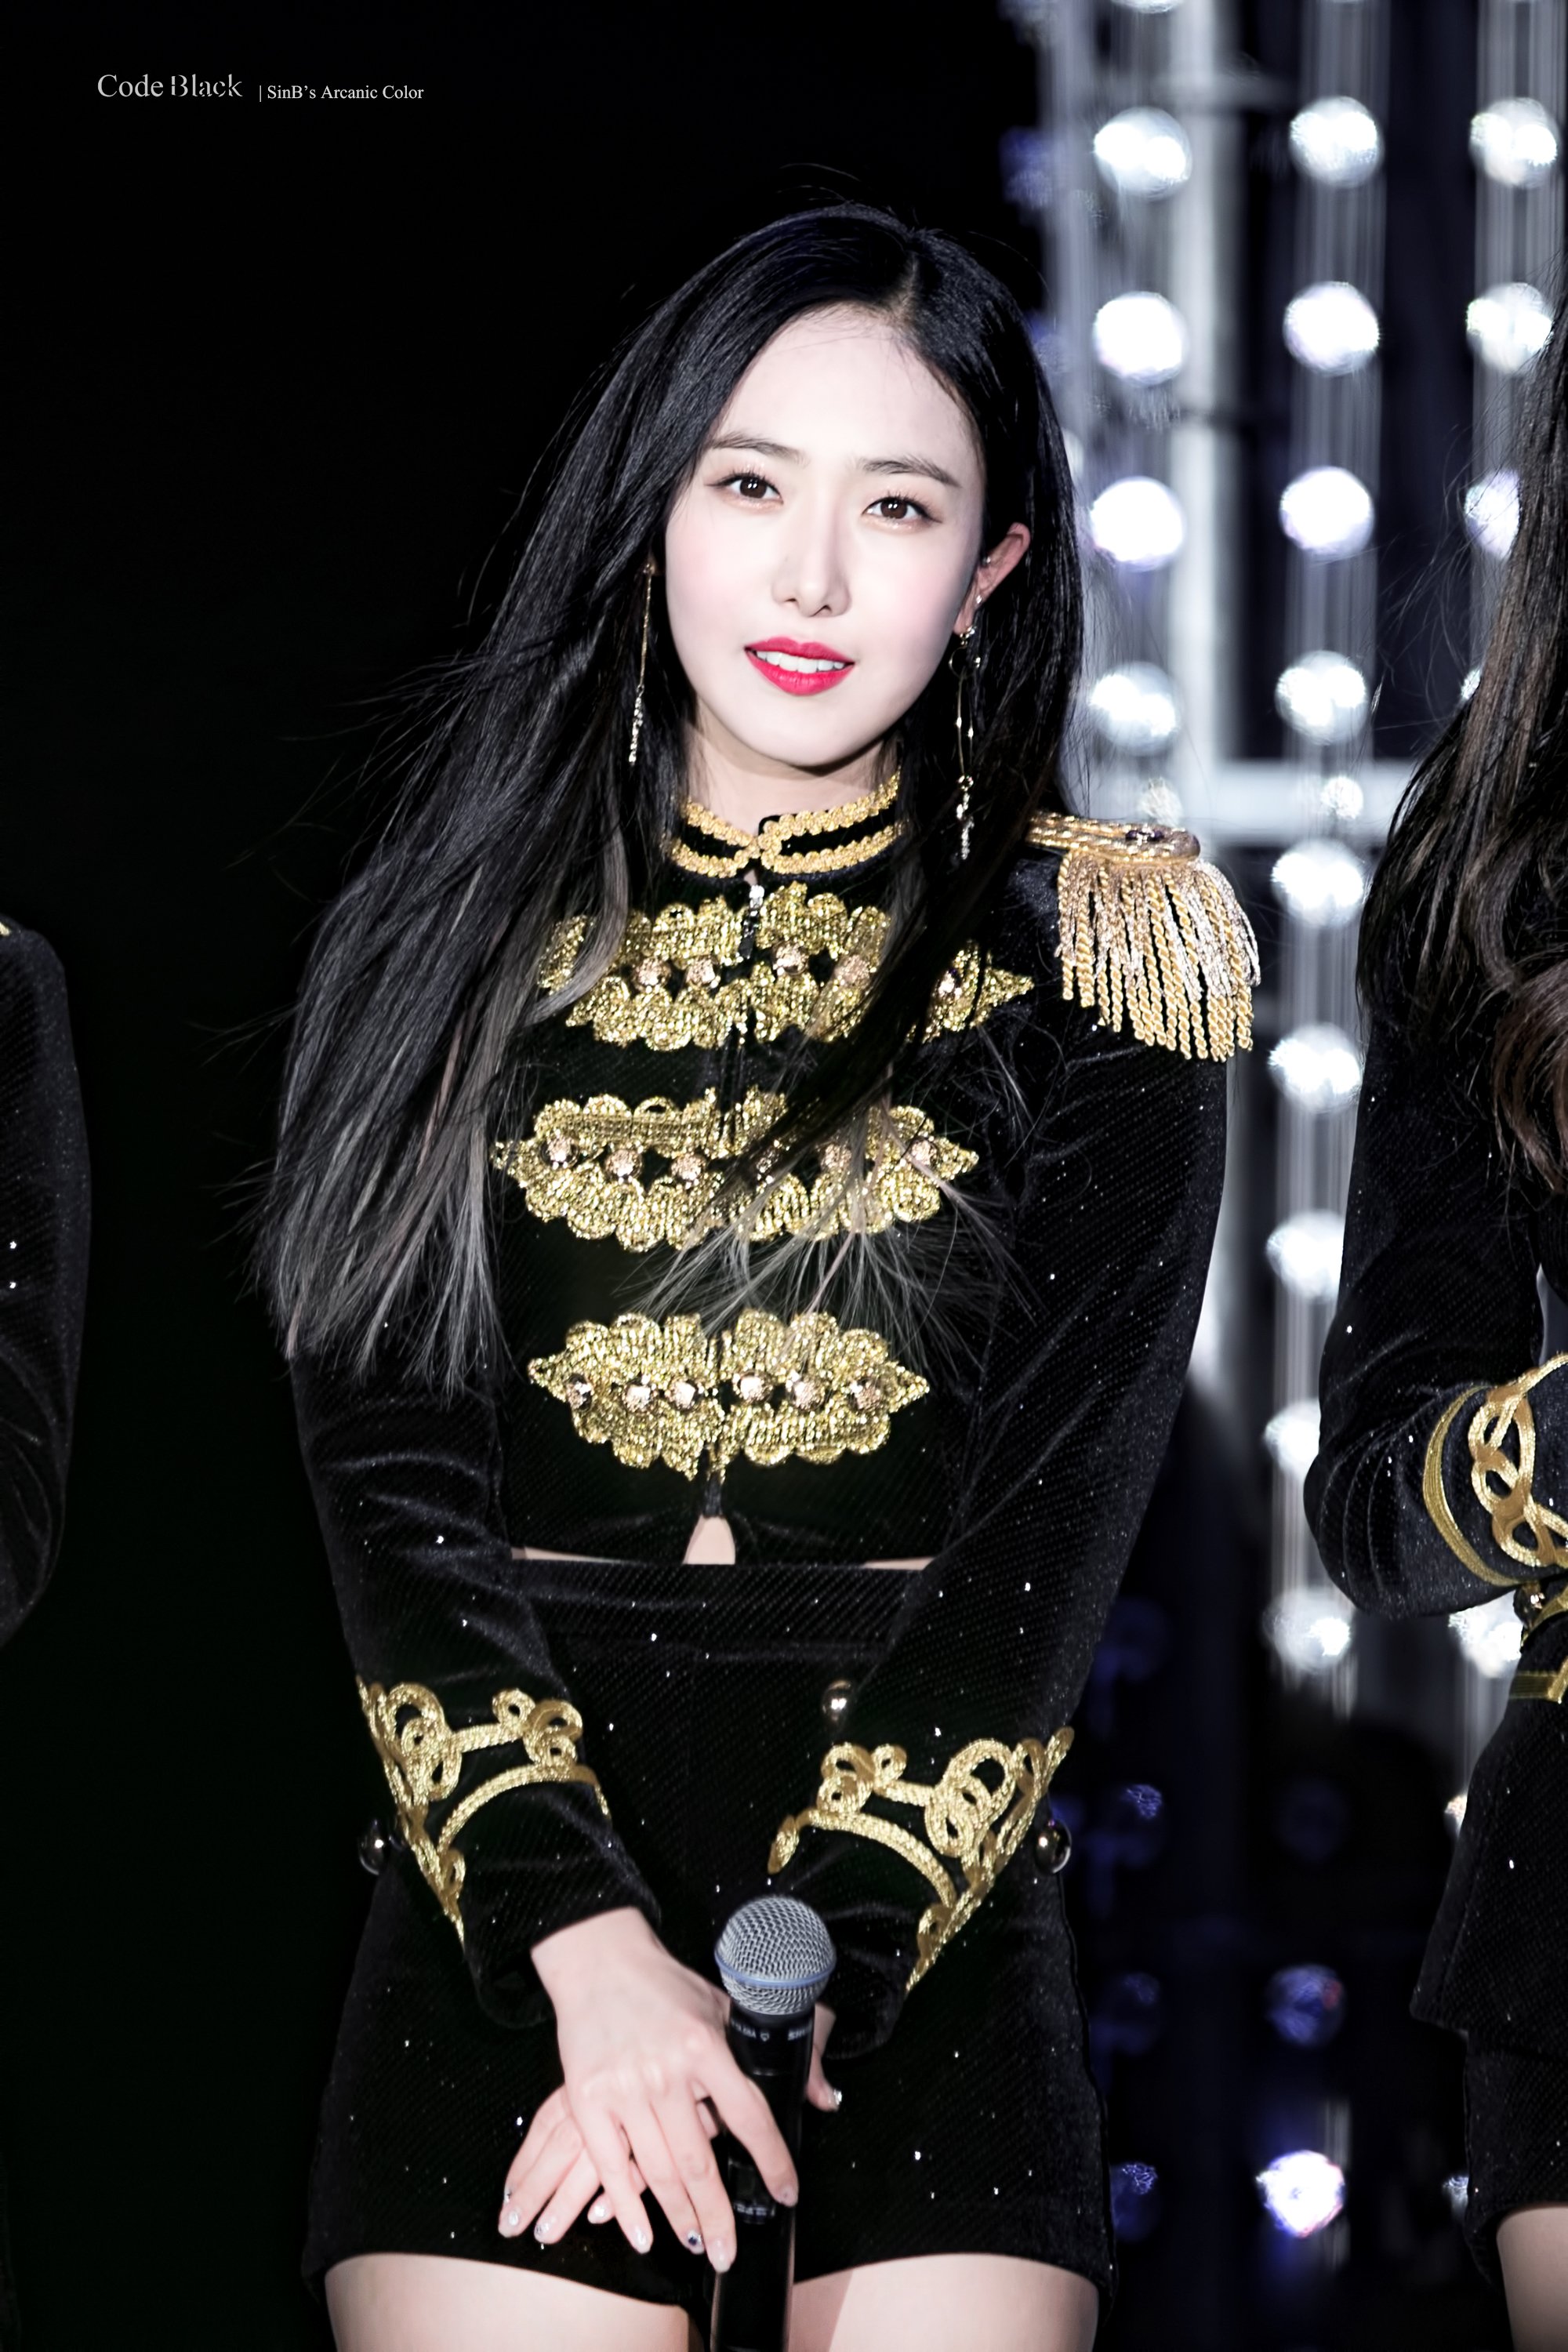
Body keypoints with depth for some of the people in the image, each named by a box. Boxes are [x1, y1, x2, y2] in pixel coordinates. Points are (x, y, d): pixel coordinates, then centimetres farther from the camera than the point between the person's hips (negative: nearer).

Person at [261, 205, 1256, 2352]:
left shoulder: (1100, 947, 3)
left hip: (927, 1925, -1)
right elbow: (392, 1488, 1)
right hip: (510, 1914, 1)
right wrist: (588, 1940, -13)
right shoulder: (467, 936, 7)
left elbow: (1062, 1519, -3)